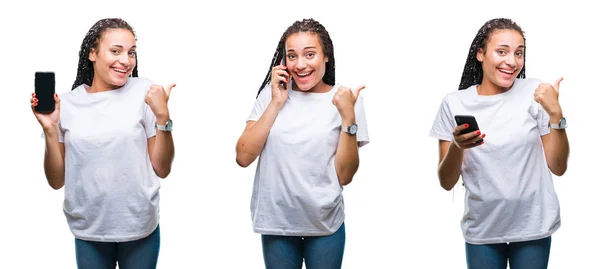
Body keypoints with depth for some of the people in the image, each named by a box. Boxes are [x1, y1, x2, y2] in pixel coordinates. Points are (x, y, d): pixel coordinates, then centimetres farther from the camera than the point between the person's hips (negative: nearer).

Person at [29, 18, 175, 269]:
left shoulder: (144, 92, -6)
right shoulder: (66, 103, -2)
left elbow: (162, 169, -5)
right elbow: (57, 180, 0)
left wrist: (163, 118, -17)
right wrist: (50, 129, -12)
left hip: (140, 227, -1)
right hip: (89, 231, 1)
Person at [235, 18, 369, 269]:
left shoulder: (345, 98, -4)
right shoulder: (272, 93, 0)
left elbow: (344, 176, -7)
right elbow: (243, 157, -8)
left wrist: (348, 117, -17)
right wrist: (276, 104, -11)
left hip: (325, 224, -1)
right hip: (276, 221, 1)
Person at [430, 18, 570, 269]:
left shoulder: (535, 92, -4)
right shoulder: (455, 103, -3)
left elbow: (558, 167, -3)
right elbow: (447, 182, -2)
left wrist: (556, 113, -15)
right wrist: (457, 147, -21)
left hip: (533, 226, 0)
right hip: (482, 230, 0)